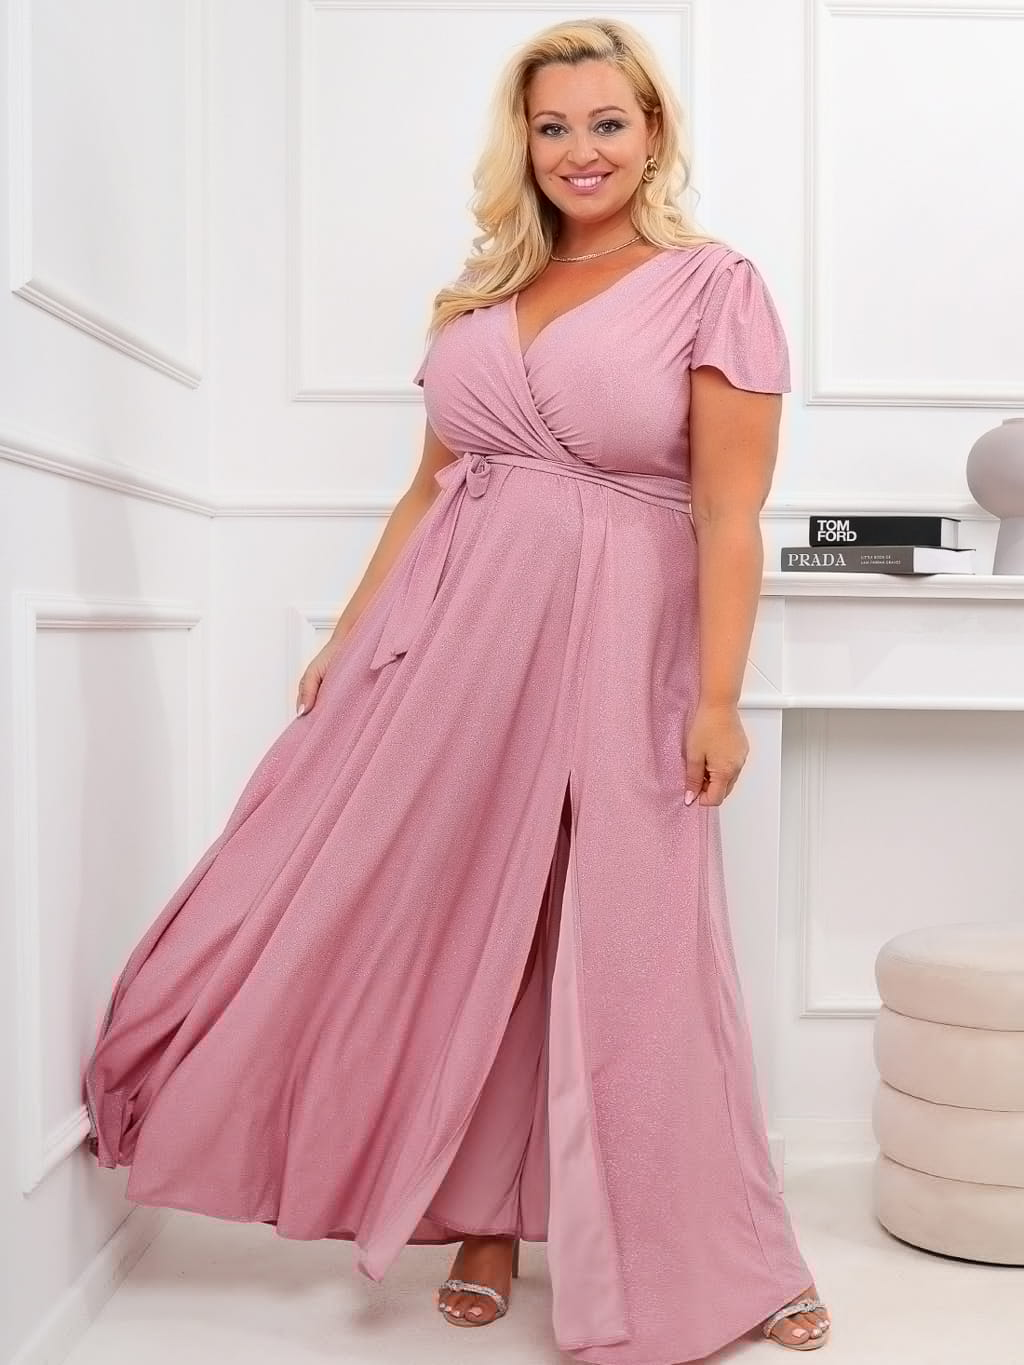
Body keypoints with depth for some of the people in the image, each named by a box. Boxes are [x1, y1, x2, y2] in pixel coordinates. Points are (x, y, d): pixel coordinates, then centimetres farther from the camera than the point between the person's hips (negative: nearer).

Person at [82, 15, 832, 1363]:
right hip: (450, 630, 5)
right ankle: (484, 1220, 26)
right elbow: (432, 483, 16)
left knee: (629, 954, 1)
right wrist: (350, 634, 13)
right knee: (450, 929, 7)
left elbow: (729, 516, -8)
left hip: (610, 643, -4)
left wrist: (718, 698, -14)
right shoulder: (483, 292, 13)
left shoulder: (715, 287, -2)